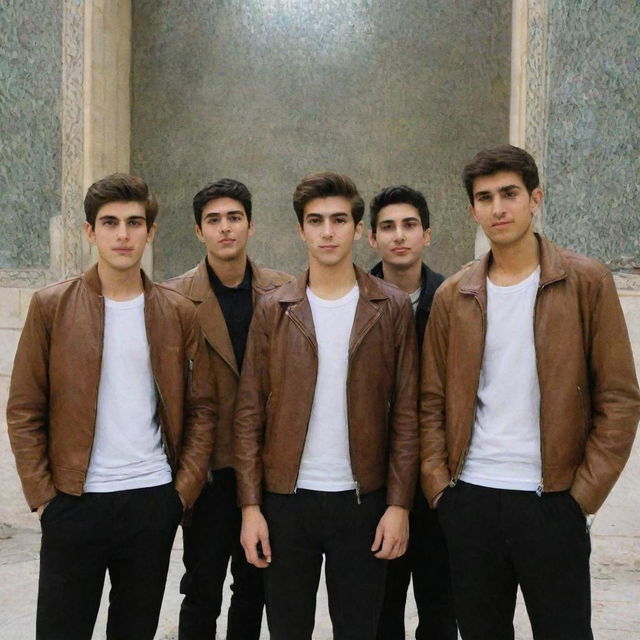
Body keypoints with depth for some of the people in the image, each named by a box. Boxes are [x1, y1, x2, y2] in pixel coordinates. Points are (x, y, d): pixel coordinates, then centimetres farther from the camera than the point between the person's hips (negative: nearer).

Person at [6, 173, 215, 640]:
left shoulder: (179, 313, 4)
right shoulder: (51, 306, -1)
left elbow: (201, 409, 6)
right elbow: (24, 411, -1)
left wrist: (185, 489, -2)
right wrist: (42, 495, -6)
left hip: (155, 501, 2)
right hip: (74, 503, -1)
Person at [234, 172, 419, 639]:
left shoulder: (392, 309, 1)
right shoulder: (274, 310, 3)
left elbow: (406, 414, 0)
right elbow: (250, 414, 2)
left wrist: (399, 503, -6)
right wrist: (251, 505, -4)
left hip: (362, 499, -1)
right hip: (286, 499, 1)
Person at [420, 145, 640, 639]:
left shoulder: (587, 282, -2)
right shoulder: (453, 296, 7)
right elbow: (433, 402, 9)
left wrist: (585, 492, -9)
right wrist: (438, 484, -1)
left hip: (552, 501, -3)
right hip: (469, 500, 3)